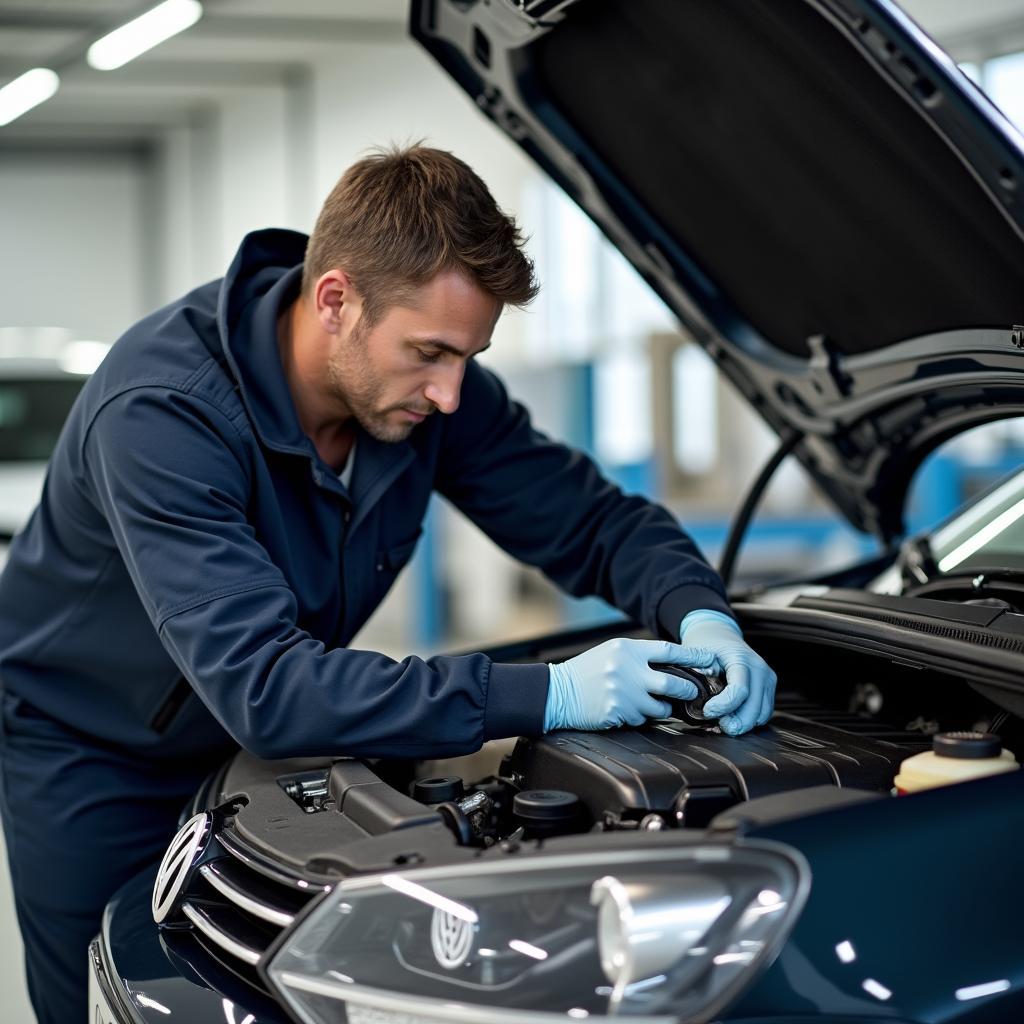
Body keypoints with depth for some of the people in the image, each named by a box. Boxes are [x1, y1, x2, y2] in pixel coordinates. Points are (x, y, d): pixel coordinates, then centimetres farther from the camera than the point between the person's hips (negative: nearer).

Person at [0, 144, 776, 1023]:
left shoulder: (429, 391, -17)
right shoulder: (162, 411, -36)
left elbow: (597, 522, -7)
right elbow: (261, 687, -43)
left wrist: (701, 618, -29)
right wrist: (546, 696, -46)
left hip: (259, 747, 5)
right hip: (90, 758, -5)